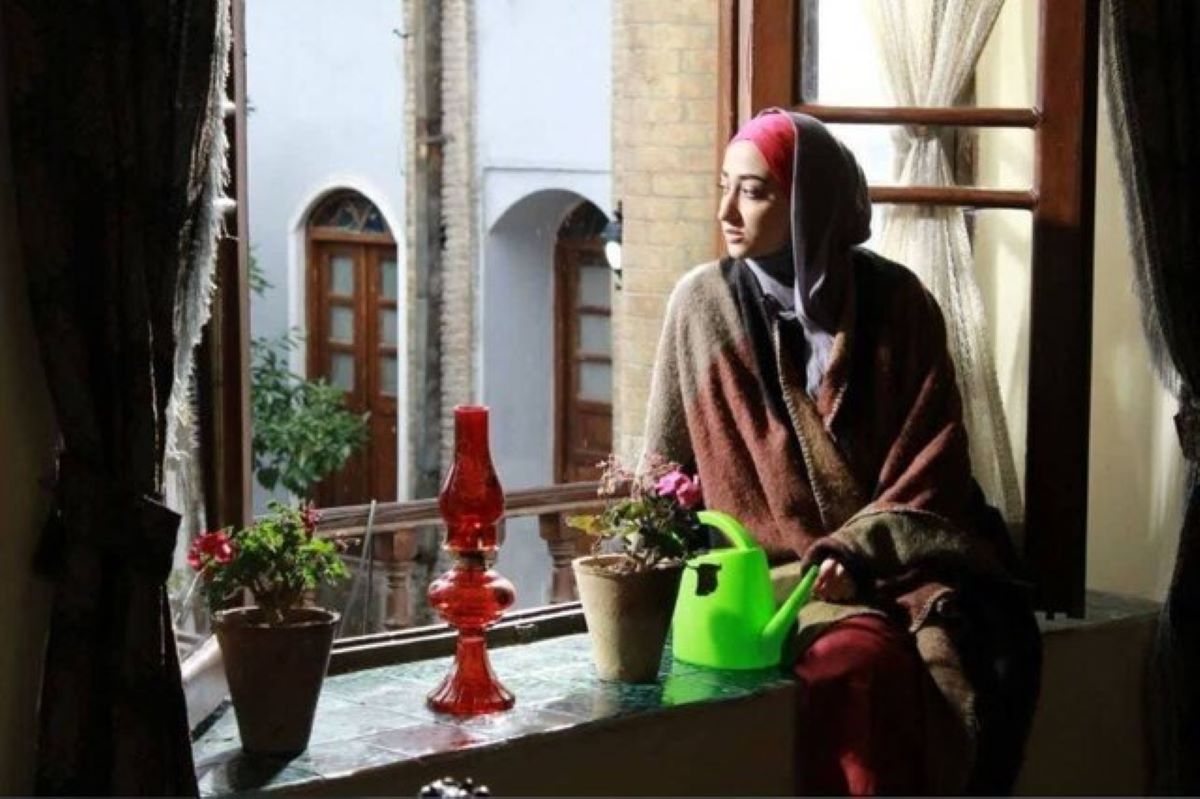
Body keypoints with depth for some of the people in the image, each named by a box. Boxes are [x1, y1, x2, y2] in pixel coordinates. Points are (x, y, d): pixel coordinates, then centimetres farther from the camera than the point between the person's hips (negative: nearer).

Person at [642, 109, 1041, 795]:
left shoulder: (895, 300, 1)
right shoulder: (704, 303, 4)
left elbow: (934, 459, -1)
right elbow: (668, 464, 10)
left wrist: (858, 549, -15)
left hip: (893, 561, 1)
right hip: (770, 568, 0)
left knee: (973, 652, -30)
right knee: (857, 660, -32)